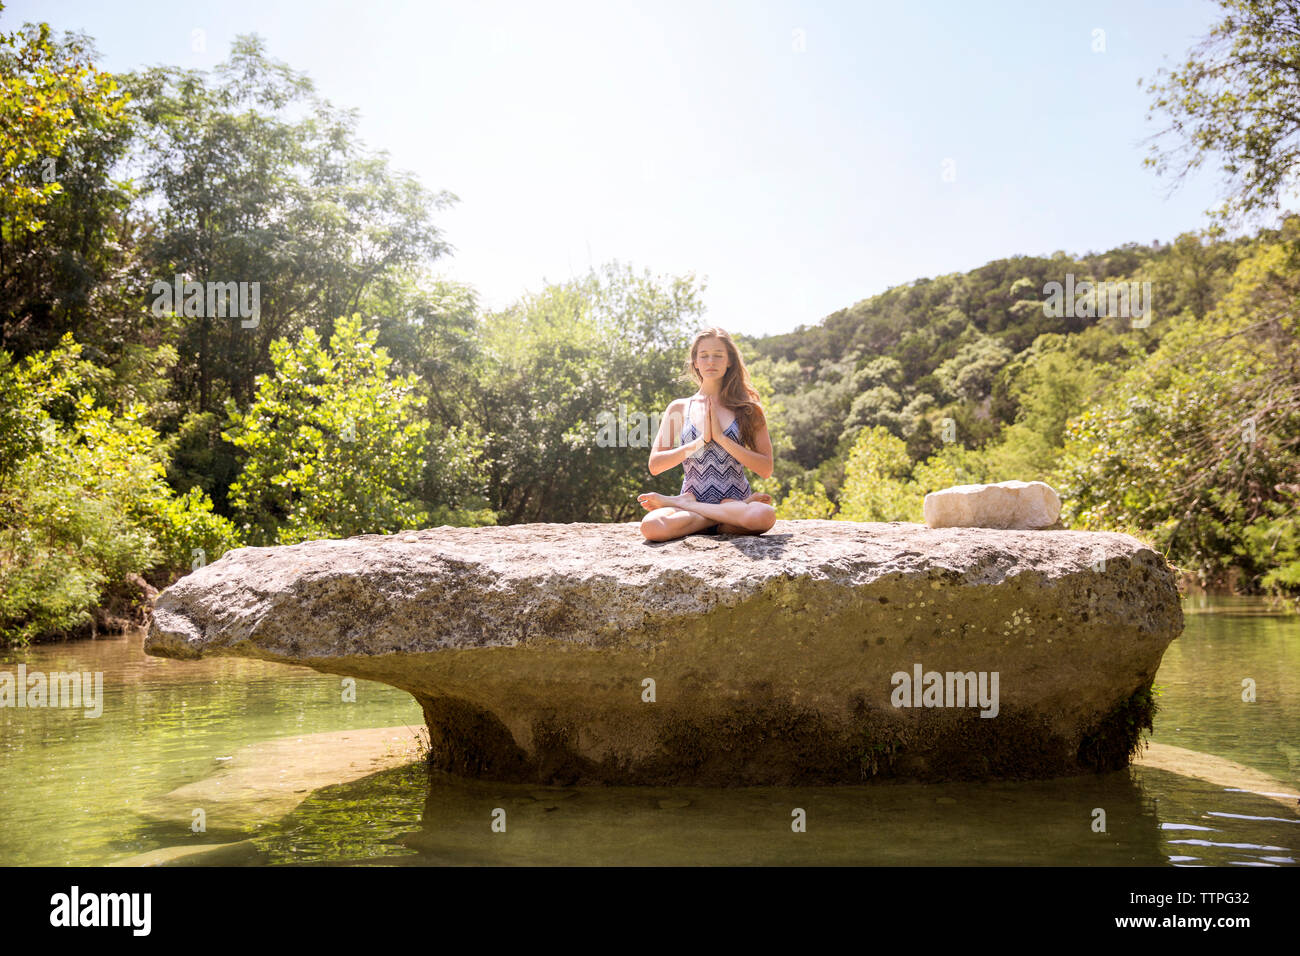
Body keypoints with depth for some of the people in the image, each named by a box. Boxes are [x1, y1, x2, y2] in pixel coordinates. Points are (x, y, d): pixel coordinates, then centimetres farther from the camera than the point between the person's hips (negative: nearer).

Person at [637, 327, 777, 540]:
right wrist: (701, 441, -6)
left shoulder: (747, 409, 9)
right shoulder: (679, 408, 12)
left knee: (764, 515, -38)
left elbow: (766, 469, 0)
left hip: (737, 500, 1)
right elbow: (655, 465, 4)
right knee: (651, 525, -35)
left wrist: (721, 438, -8)